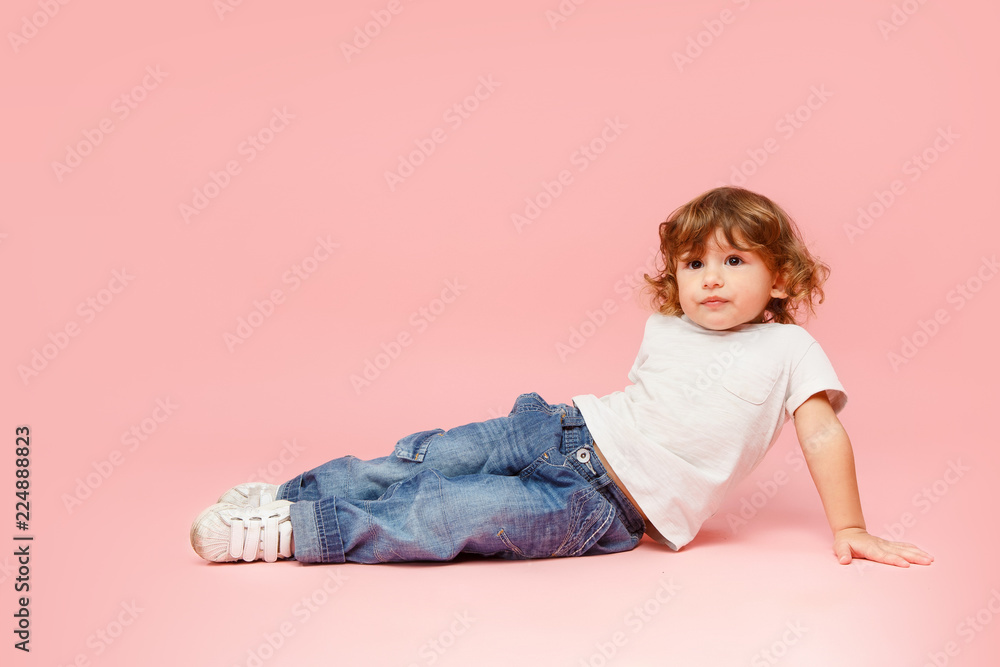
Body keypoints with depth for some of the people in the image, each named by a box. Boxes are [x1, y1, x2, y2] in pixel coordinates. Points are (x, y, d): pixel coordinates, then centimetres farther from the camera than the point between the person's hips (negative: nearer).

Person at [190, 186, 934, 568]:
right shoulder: (664, 332, 10)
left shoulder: (788, 348, -4)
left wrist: (849, 530, -2)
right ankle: (287, 493, 1)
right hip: (566, 431, 4)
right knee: (431, 459, -10)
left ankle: (297, 531, -15)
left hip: (609, 506, -4)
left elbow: (824, 435, -2)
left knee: (455, 511, -20)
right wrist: (587, 411, 11)